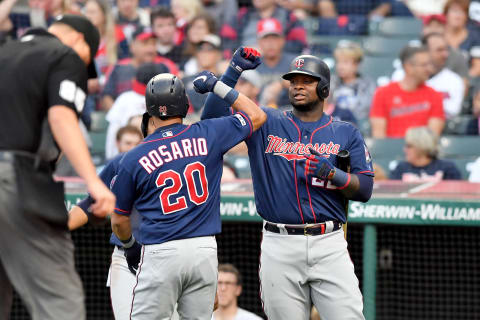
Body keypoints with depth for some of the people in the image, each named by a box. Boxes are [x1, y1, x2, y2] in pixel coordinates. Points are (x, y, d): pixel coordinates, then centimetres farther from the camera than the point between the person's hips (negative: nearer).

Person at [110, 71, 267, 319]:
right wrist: (217, 86, 22)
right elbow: (257, 116, 16)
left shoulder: (133, 159, -1)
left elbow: (119, 220, 8)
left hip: (160, 252, -3)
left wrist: (130, 247, 28)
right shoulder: (207, 136, 1)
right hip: (205, 250, 3)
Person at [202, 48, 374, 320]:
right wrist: (234, 71, -6)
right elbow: (212, 115, 3)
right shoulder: (266, 124, 11)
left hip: (329, 245, 0)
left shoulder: (346, 133, 11)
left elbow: (365, 189, 4)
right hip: (280, 247, 0)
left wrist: (331, 174, -14)